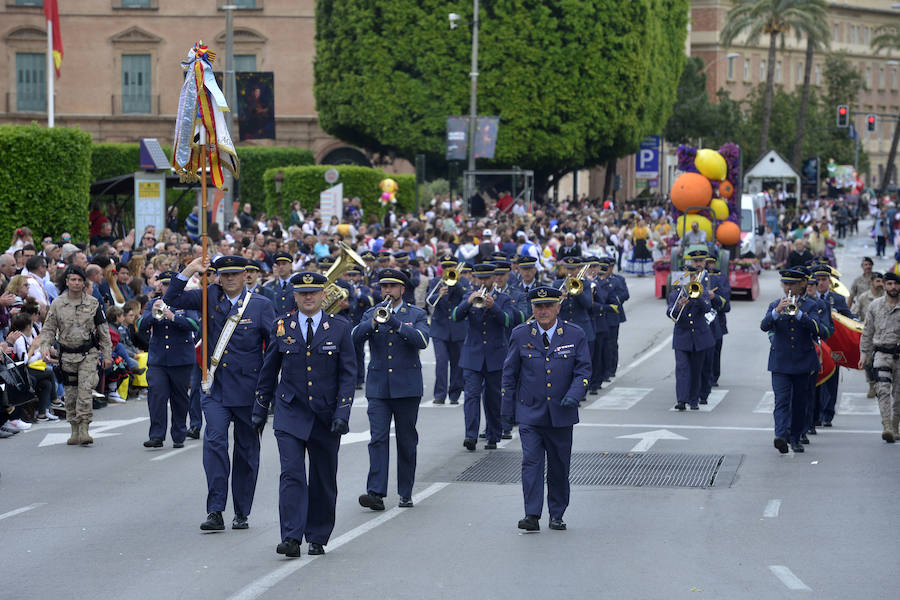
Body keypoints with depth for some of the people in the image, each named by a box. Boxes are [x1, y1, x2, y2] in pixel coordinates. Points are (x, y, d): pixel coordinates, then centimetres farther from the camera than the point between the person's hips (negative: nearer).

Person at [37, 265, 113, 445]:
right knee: (70, 394, 6)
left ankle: (84, 430, -15)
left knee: (85, 391, -14)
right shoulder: (57, 304, 4)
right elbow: (49, 328, 7)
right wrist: (45, 346, -10)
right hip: (67, 355, 2)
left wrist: (107, 355, 5)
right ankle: (75, 431, 16)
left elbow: (103, 330, 7)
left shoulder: (93, 303, 3)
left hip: (88, 354, -2)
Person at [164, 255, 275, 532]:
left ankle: (242, 513, 18)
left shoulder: (261, 305, -2)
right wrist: (189, 271, -8)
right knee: (215, 441, -15)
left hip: (248, 389, -1)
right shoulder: (211, 296, 5)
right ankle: (215, 511, -17)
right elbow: (171, 299, 5)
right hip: (215, 387, 1)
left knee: (246, 450, 7)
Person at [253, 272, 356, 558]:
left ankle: (317, 539, 20)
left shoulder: (339, 328, 1)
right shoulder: (281, 327, 3)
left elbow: (348, 373, -1)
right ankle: (291, 539, -18)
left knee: (324, 481, 8)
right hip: (290, 414, -1)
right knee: (292, 474, -14)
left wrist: (342, 413, -11)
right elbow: (268, 371, 10)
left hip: (326, 416, 1)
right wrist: (260, 409, 10)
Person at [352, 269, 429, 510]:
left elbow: (422, 341, -14)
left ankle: (406, 493, 14)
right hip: (378, 388, 1)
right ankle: (376, 493, -18)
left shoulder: (416, 314, 5)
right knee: (378, 438, -11)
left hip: (407, 387, -1)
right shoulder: (371, 314, 10)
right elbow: (354, 338, -6)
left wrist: (395, 323, -24)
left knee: (407, 442, 5)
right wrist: (373, 323, -25)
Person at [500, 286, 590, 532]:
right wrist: (507, 407, 7)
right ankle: (532, 516, -13)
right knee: (531, 462, -11)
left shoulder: (575, 335, 1)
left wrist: (574, 395, -17)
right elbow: (510, 373, 8)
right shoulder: (521, 334, 2)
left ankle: (557, 515, 19)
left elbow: (583, 371, 1)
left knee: (559, 466, 7)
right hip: (530, 413, -1)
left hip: (561, 414, 1)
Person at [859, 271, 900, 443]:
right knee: (883, 390, -17)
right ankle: (886, 427, -26)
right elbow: (867, 332, 13)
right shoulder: (875, 306, 6)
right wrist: (864, 354, 11)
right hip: (882, 353, -1)